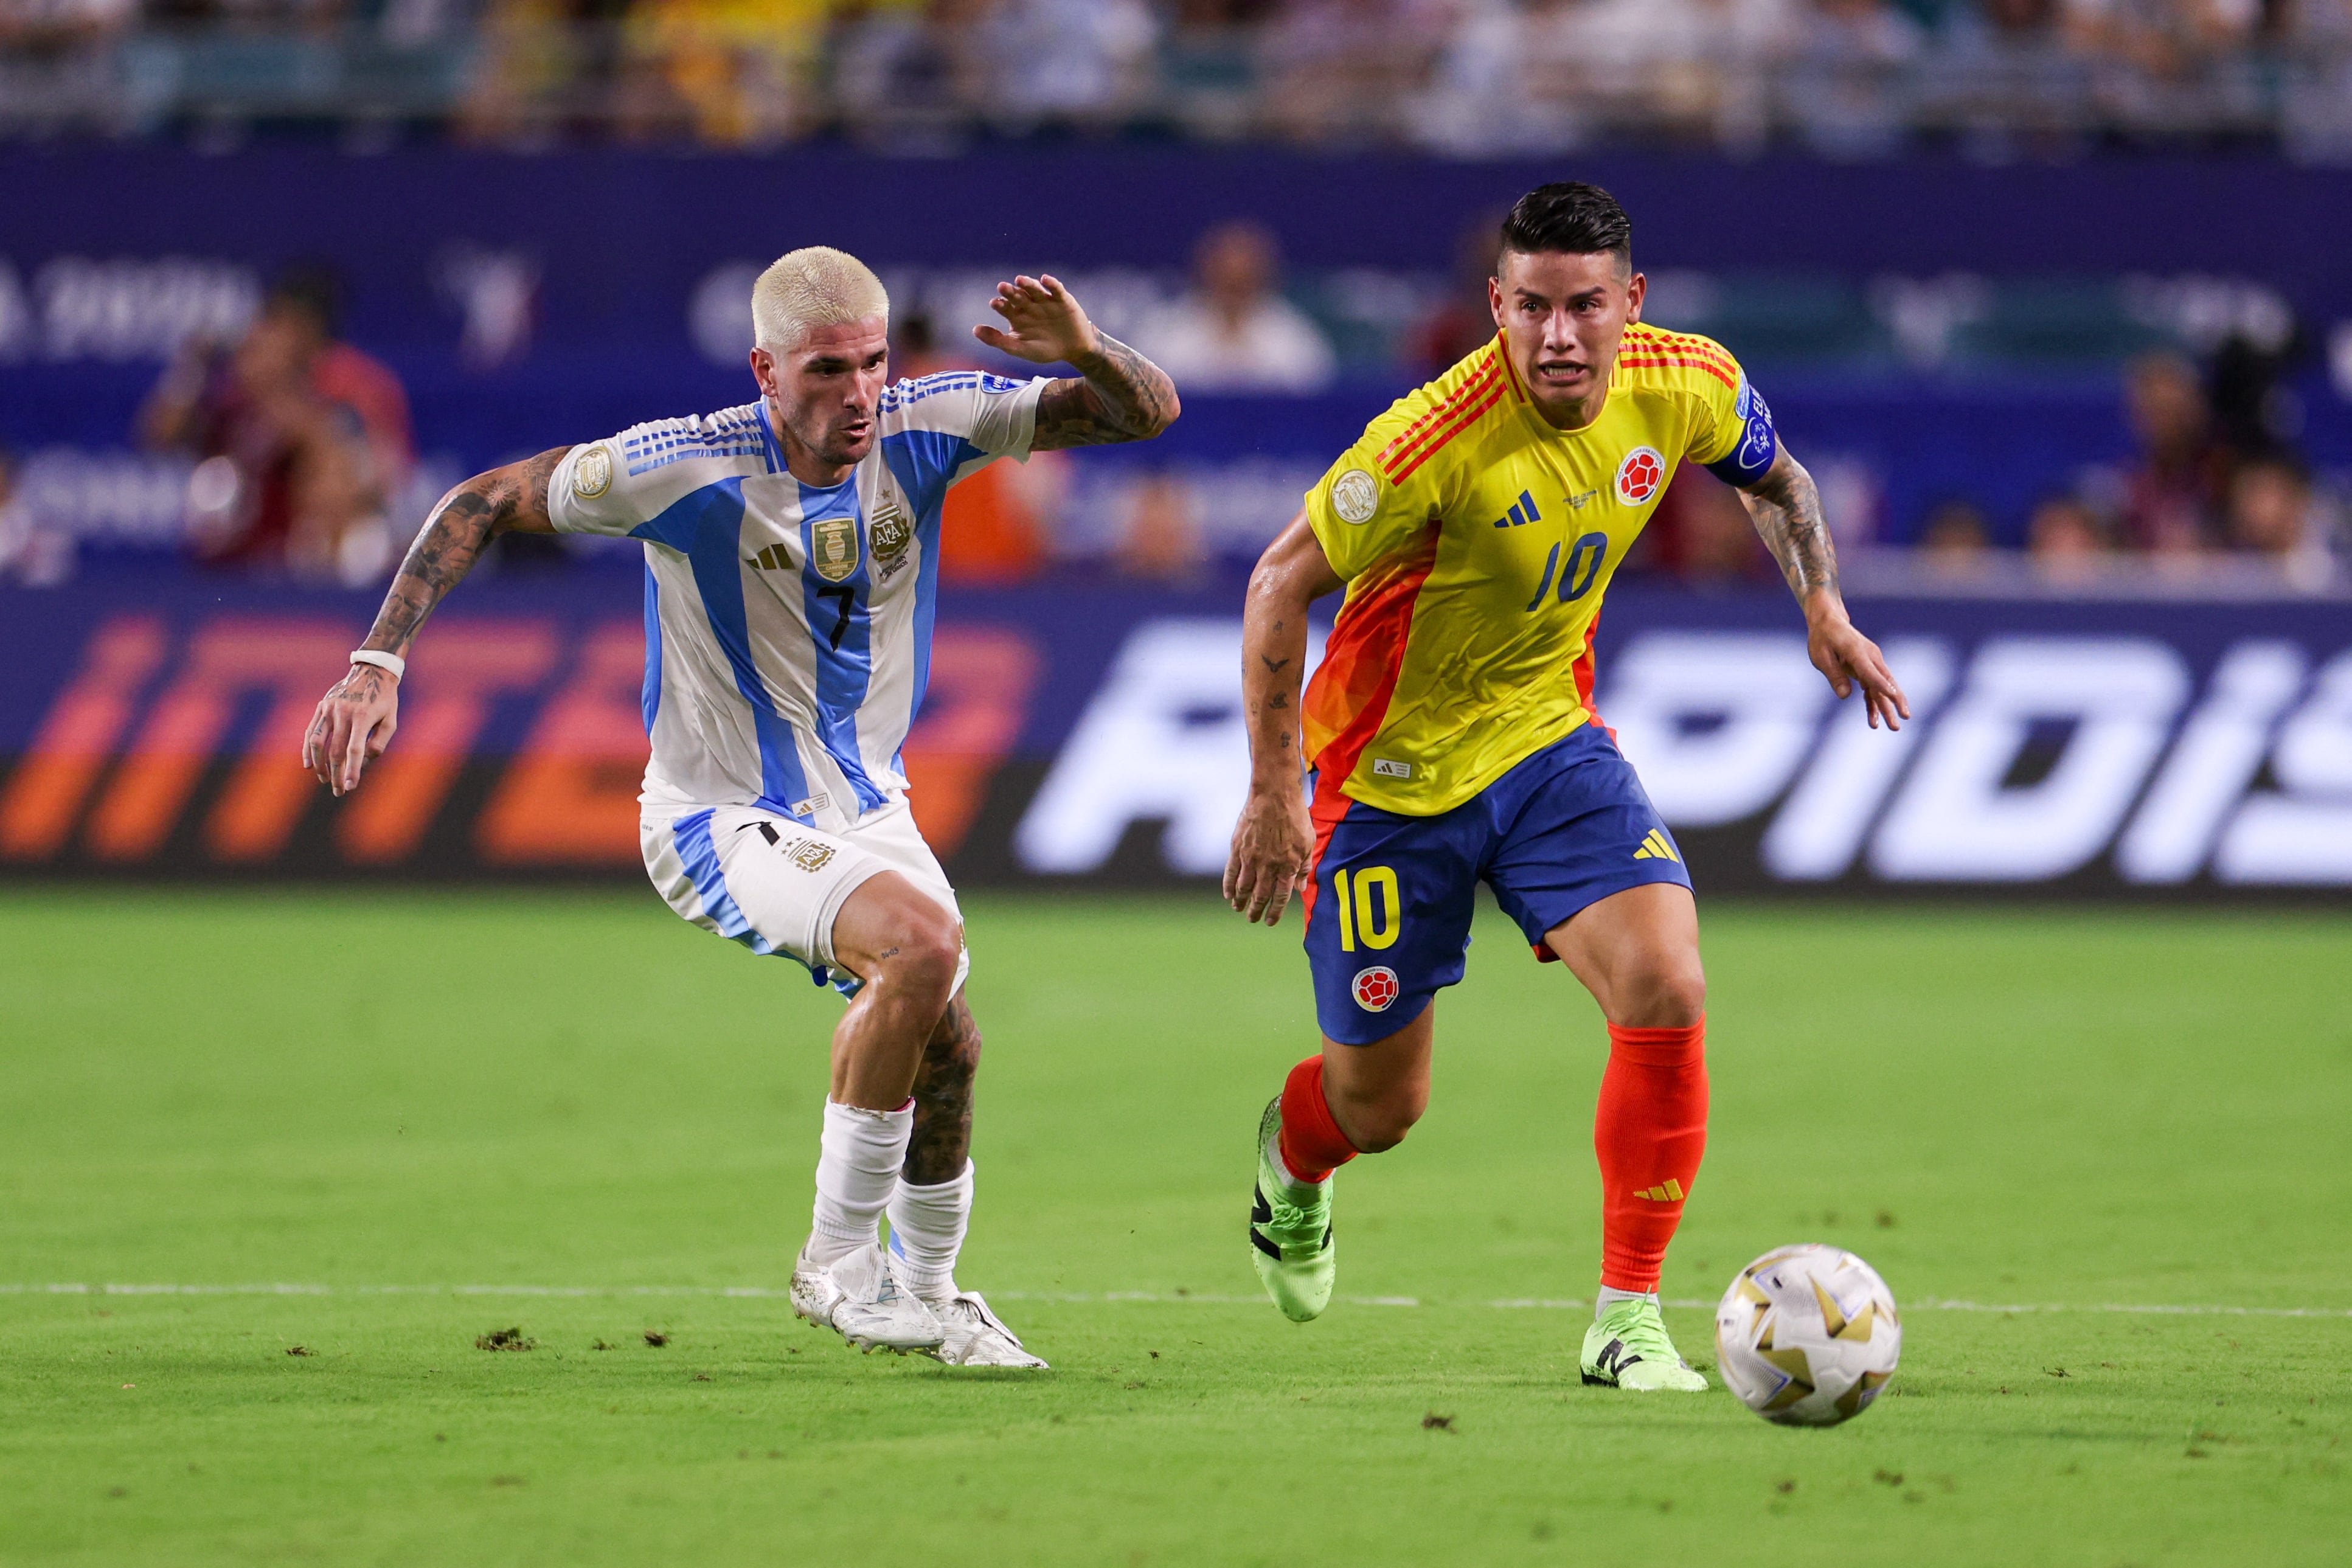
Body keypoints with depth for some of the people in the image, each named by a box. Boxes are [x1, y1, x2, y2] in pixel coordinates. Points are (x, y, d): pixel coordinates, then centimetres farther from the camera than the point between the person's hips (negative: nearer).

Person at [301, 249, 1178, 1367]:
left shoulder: (922, 430, -12)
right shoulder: (687, 469, -23)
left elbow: (1147, 413, -11)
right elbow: (483, 505, -14)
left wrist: (1085, 350, -33)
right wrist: (378, 662, -21)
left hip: (864, 806, 6)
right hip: (724, 822, -6)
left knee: (944, 1047, 5)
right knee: (924, 941, -29)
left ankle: (929, 1290, 35)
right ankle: (838, 1264, -15)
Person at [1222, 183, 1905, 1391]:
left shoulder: (1684, 387, -12)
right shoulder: (1434, 441, -29)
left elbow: (1773, 479, 13)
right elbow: (1282, 583, -19)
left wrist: (1822, 608, 1)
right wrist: (1272, 792, -19)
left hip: (1551, 745, 4)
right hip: (1392, 772, -4)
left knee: (1667, 989, -20)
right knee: (1380, 1104, 8)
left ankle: (1627, 1319, -9)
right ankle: (1292, 1157, 48)